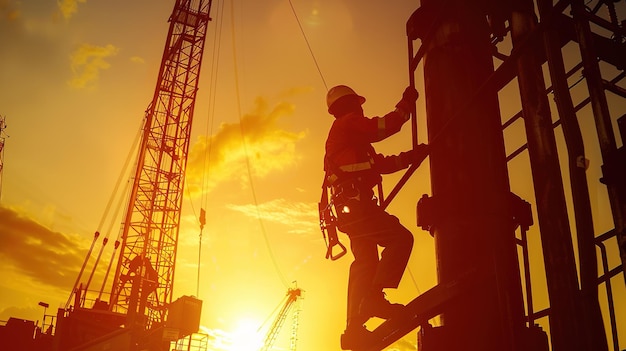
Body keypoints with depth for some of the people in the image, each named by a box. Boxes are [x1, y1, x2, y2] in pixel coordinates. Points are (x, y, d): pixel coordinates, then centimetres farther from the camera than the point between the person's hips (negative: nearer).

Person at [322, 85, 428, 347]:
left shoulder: (339, 136, 32)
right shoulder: (348, 123, 3)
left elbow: (381, 164, 28)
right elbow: (386, 126, -7)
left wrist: (411, 156, 21)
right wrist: (407, 102, 8)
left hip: (348, 207, 10)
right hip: (356, 202, -10)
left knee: (365, 262, 6)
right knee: (401, 238, -17)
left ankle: (354, 328, 5)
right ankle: (375, 296, -28)